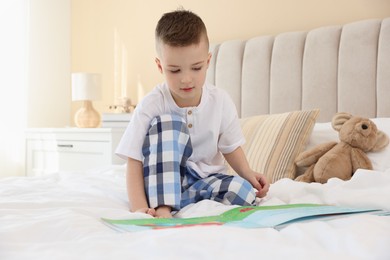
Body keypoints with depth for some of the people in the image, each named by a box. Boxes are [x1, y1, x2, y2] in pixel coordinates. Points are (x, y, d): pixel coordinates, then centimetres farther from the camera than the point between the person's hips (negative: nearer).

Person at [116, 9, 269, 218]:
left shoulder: (221, 101, -7)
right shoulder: (151, 106, -16)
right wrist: (139, 207, -33)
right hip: (162, 182, -2)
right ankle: (162, 207, -33)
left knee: (245, 192, -28)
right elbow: (134, 163, -19)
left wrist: (248, 174, -12)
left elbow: (231, 147, 7)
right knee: (166, 123, -28)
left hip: (205, 180, 3)